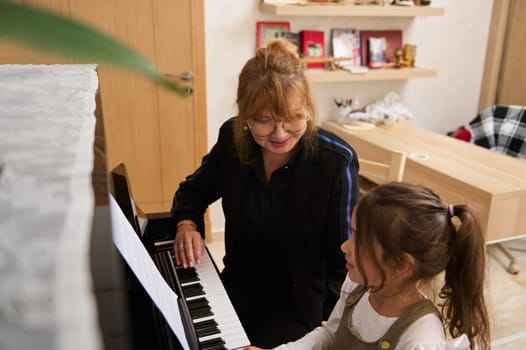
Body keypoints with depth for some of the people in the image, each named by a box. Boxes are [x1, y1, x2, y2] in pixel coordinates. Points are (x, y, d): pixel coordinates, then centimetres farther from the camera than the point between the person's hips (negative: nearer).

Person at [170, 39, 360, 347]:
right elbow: (193, 191, 8)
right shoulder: (232, 139, -10)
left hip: (303, 298, -3)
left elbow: (343, 260, -14)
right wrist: (187, 223, -12)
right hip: (240, 285, 4)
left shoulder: (337, 161, -21)